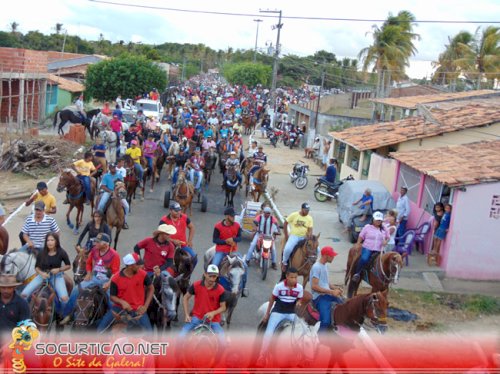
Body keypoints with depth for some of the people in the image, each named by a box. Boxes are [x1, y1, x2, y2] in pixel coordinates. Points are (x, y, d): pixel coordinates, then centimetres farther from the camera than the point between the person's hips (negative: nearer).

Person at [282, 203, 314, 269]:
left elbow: (310, 229, 3)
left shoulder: (309, 218, 3)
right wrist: (286, 235, -1)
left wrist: (309, 235, -20)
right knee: (287, 249, -30)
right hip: (294, 236, -3)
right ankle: (284, 262, -2)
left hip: (304, 237, 3)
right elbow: (285, 224, 2)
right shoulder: (294, 215, -4)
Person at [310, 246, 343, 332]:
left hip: (327, 295, 9)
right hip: (320, 297, -9)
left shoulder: (325, 265, 15)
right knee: (325, 322, -25)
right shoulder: (317, 267, -15)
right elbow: (314, 287, -21)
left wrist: (335, 288, 4)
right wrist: (331, 292, -19)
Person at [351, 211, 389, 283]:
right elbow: (361, 237, 6)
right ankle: (357, 273, -18)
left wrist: (386, 241, -3)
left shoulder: (384, 229, 9)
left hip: (378, 251, 4)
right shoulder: (367, 227, 2)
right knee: (364, 259, -30)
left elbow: (388, 237, 20)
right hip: (367, 248, -4)